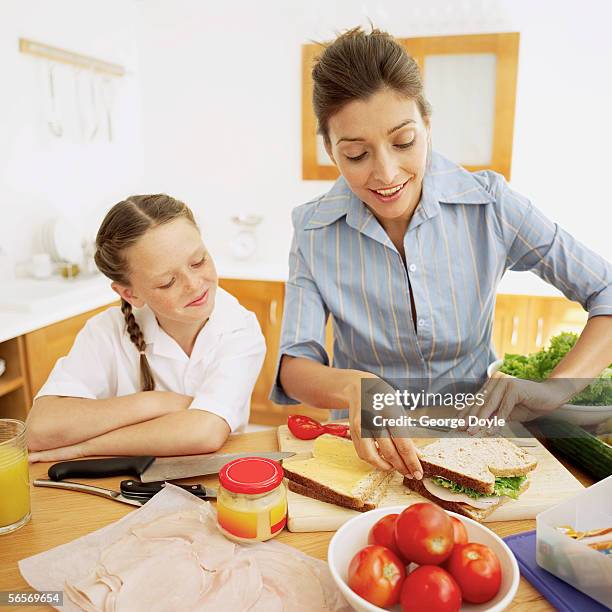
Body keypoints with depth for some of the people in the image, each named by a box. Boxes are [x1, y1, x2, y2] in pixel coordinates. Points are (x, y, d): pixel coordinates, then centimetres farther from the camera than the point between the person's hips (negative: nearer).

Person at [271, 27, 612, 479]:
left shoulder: (489, 204, -11)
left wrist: (556, 389, -22)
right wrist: (352, 386, -34)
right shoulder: (314, 230, -9)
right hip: (371, 445, -1)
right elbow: (294, 366, -12)